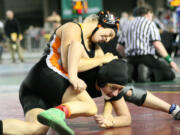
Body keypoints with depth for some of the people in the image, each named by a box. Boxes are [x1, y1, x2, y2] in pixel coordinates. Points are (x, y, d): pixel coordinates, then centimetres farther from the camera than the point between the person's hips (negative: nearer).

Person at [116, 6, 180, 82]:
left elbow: (119, 47, 16)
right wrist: (169, 60, -9)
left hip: (131, 59, 6)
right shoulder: (150, 24, 1)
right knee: (170, 75, -1)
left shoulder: (128, 25, 19)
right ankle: (149, 73, -23)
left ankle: (132, 72, -1)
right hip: (146, 57, -6)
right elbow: (157, 44, -12)